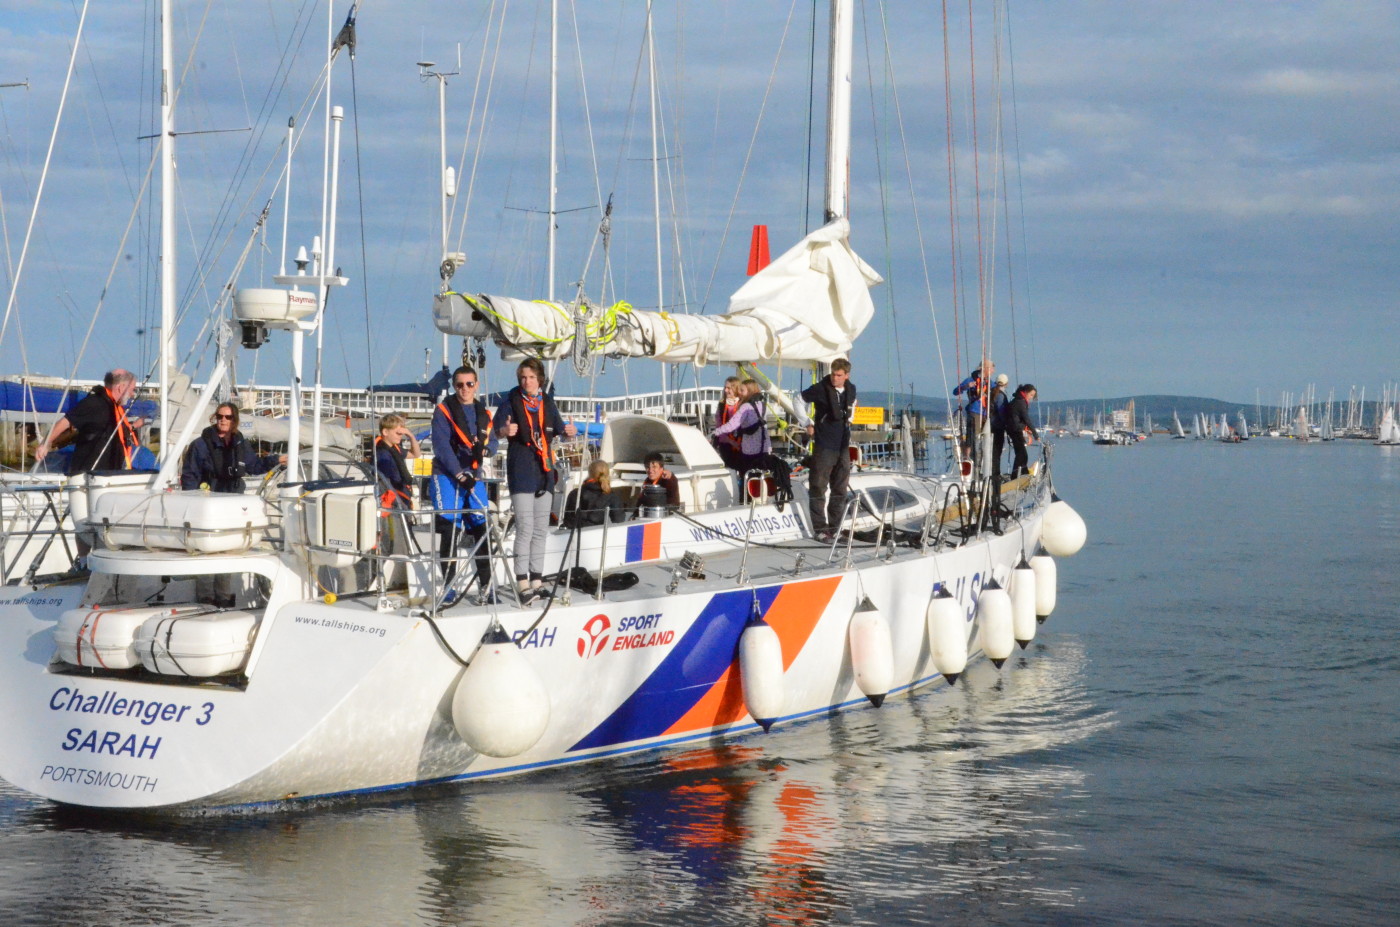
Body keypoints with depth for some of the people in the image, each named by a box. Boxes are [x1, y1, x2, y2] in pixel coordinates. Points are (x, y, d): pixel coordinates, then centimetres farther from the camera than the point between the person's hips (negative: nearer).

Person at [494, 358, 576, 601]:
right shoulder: (511, 400, -4)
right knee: (525, 527, -13)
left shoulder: (547, 402, 11)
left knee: (541, 528, 9)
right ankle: (523, 583, -13)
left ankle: (537, 579, 16)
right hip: (521, 470, -6)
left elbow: (558, 428, 18)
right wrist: (506, 430, -36)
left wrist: (568, 430, -5)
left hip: (544, 470, 6)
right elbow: (497, 428, -13)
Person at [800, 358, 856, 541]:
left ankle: (835, 529, 17)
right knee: (818, 488, -2)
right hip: (824, 446, -6)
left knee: (840, 490, 9)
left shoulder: (851, 389, 5)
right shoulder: (820, 389, -12)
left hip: (843, 447, 6)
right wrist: (807, 424, -2)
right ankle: (820, 529, 3)